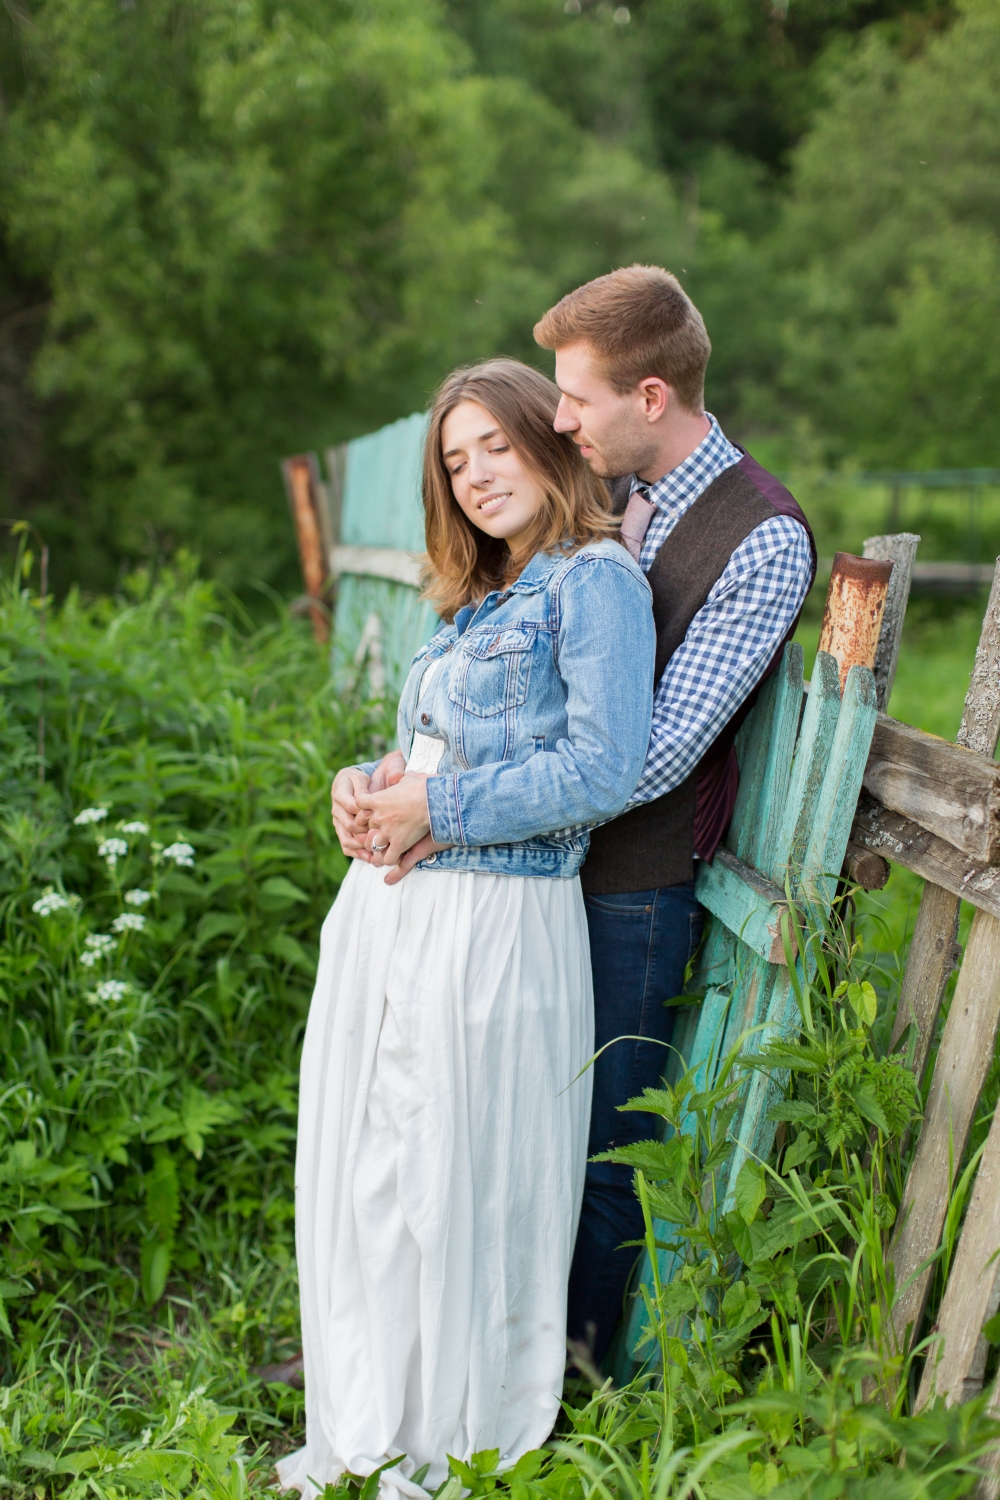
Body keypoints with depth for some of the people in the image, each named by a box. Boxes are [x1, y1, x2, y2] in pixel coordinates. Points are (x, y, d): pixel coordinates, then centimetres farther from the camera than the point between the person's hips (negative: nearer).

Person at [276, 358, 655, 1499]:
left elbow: (603, 772, -18)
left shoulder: (596, 578, -7)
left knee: (463, 1194, 5)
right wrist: (365, 790, 3)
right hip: (384, 913, 8)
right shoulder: (474, 604, 19)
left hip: (494, 927, -8)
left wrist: (435, 812, -15)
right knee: (365, 1180, 14)